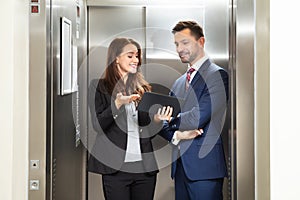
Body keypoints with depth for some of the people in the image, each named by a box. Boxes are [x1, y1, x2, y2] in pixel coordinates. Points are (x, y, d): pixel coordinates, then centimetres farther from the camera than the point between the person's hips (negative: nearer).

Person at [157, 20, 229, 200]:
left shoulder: (217, 75, -6)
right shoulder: (179, 83, 18)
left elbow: (199, 117, -15)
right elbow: (164, 119, 13)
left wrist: (169, 120, -2)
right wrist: (176, 135, -8)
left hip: (205, 165, -7)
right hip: (180, 165, 7)